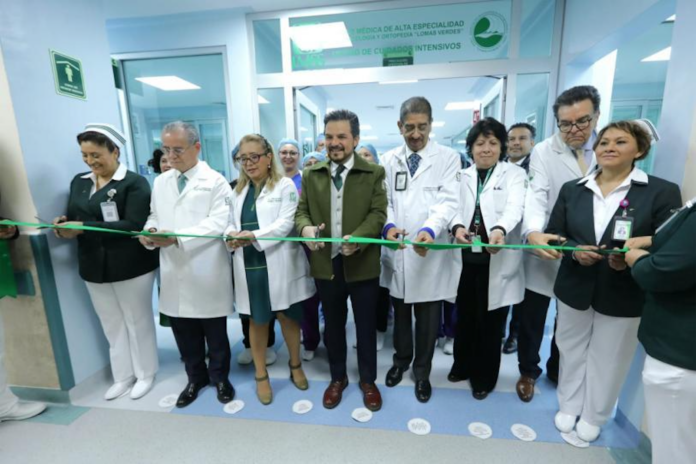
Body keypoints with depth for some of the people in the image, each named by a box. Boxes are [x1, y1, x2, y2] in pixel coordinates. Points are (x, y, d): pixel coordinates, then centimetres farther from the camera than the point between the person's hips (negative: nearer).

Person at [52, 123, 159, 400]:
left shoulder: (134, 183, -11)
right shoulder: (79, 182, 11)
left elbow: (132, 225, -21)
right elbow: (72, 219, 12)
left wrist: (83, 228, -25)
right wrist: (63, 226, -11)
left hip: (131, 267, -6)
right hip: (94, 268, 6)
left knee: (138, 321, 9)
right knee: (112, 324, 17)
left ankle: (146, 374, 29)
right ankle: (123, 375, 35)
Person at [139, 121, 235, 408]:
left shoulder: (215, 182, -6)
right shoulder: (160, 182, 13)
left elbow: (218, 223, -16)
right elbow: (154, 216, 17)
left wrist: (177, 237, -25)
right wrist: (150, 231, -7)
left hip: (207, 274, -5)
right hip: (174, 273, 5)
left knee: (215, 333, 11)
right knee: (184, 333, 17)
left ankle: (220, 377, 34)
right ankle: (196, 377, 39)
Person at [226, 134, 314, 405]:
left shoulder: (285, 185, -2)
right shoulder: (238, 191, 15)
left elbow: (286, 223, -13)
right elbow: (230, 223, 11)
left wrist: (254, 236, -23)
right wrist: (231, 236, -12)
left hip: (278, 265, -4)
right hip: (249, 266, 4)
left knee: (286, 316, 10)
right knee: (256, 320, 12)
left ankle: (296, 366, 33)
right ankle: (261, 375, 30)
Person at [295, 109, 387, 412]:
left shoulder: (374, 173, -2)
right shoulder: (311, 175, 7)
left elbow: (379, 213, -10)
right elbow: (301, 211, 5)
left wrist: (357, 237, -28)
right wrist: (306, 228, -19)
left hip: (362, 263, -2)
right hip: (326, 263, 3)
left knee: (365, 326, 13)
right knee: (333, 325, 18)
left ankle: (368, 380, 36)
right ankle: (337, 378, 40)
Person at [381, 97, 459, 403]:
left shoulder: (448, 158, 0)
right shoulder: (389, 160, 8)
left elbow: (448, 201, -12)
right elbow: (384, 200, 2)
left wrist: (429, 230, -31)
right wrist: (388, 225, -19)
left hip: (431, 253, -2)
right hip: (396, 252, 3)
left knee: (428, 318, 12)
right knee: (400, 313, 19)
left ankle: (422, 371, 36)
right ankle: (401, 359, 44)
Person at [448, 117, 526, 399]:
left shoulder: (514, 174, 3)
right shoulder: (462, 176, 12)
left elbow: (515, 207, -15)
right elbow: (455, 207, -2)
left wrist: (500, 229, -37)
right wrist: (457, 227, -25)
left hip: (497, 262, -2)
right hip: (466, 259, 3)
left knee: (490, 323, 8)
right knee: (465, 318, 14)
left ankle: (484, 377, 29)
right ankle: (463, 365, 37)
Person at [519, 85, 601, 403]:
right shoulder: (543, 152, -7)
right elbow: (536, 195, -20)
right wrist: (534, 232, -38)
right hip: (545, 252, -2)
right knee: (531, 318, 10)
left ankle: (558, 369, 44)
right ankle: (528, 371, 34)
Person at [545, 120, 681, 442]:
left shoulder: (662, 191, -6)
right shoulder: (572, 190, 2)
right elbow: (553, 234, 1)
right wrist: (575, 251, -18)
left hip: (623, 296, -2)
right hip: (575, 289, 3)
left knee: (608, 360, 14)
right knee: (572, 352, 18)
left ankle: (593, 417, 38)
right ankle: (568, 407, 40)